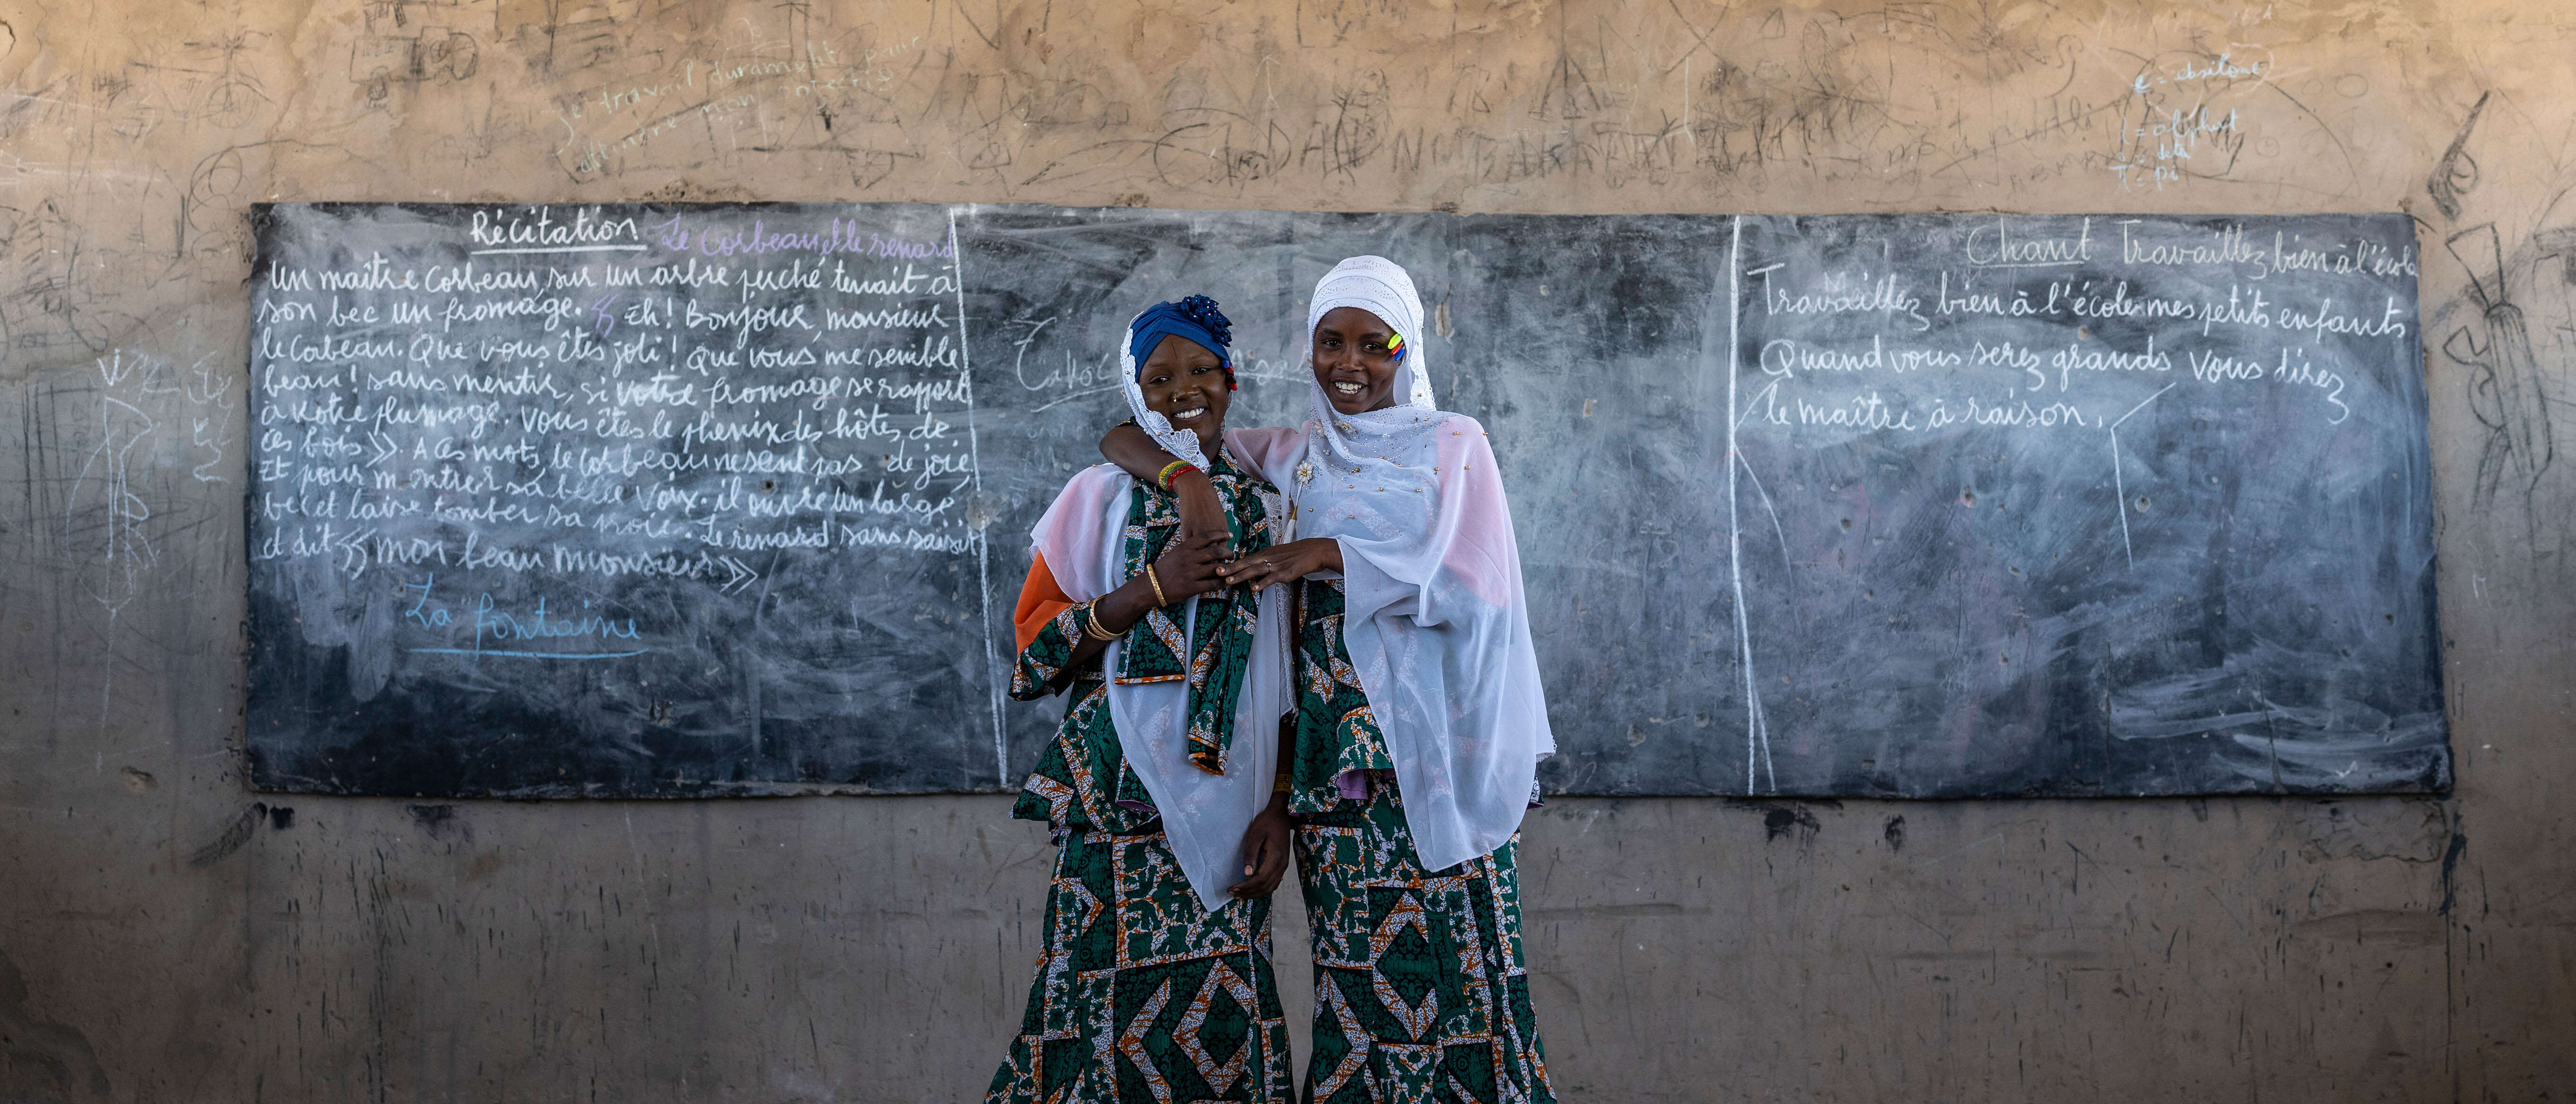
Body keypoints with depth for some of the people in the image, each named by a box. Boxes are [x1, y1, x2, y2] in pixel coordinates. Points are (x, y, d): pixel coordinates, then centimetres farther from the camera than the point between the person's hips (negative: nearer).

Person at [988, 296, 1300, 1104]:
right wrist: (1151, 589, -11)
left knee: (1218, 1023, -3)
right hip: (1121, 808, -2)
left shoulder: (1262, 509, 12)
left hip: (1226, 814, 2)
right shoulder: (1101, 497, 6)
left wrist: (1279, 806, 2)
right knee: (1114, 1008, -7)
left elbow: (1288, 679, 12)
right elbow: (1033, 656, 0)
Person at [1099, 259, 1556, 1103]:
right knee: (1356, 980, -1)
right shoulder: (1294, 456, 15)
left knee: (1450, 967, -6)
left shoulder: (1452, 444, 7)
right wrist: (1185, 474, -8)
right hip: (1336, 763, 2)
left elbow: (1474, 584, -8)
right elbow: (1125, 439, 14)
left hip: (1435, 744, -2)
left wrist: (1330, 555, -15)